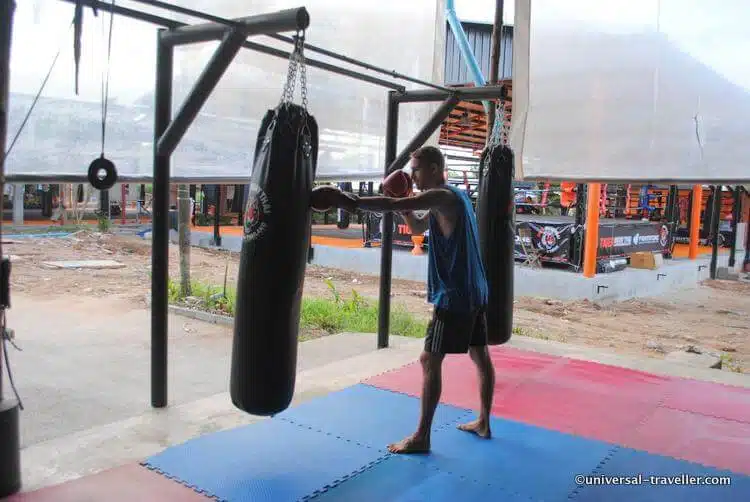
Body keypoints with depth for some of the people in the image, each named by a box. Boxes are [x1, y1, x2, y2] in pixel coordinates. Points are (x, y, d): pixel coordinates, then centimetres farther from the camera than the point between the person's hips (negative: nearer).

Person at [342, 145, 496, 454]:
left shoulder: (441, 197, -16)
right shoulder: (453, 198, 15)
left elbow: (391, 206, -26)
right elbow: (418, 228, 22)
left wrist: (349, 202, -22)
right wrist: (405, 205, 6)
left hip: (455, 296, -10)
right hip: (474, 292, 10)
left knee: (430, 360, -5)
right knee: (480, 355, 16)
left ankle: (421, 437, 2)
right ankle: (483, 423, 29)